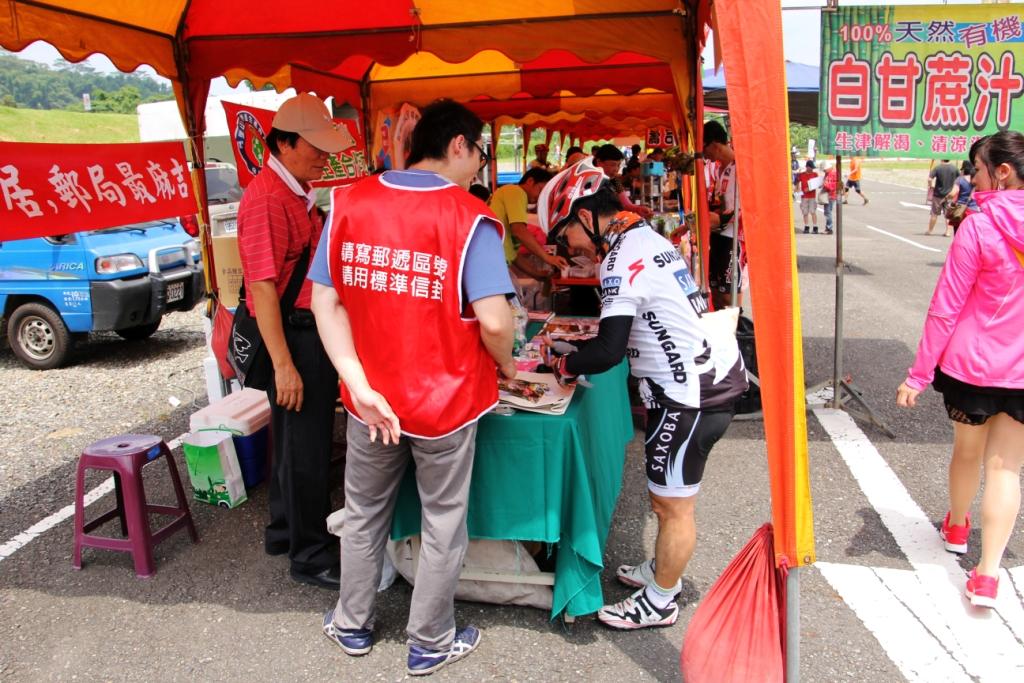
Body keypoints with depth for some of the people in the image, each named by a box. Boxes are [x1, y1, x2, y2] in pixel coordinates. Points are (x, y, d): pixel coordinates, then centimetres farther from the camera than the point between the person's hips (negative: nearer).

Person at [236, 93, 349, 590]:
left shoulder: (299, 191, 13)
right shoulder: (266, 198, -18)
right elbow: (262, 286, -23)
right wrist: (284, 365, -24)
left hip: (313, 329, 10)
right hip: (292, 335, -10)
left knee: (296, 441, 20)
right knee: (304, 447, 0)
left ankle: (286, 531, 36)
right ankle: (310, 556, 15)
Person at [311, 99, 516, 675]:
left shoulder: (349, 202, -3)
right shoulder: (470, 218, -15)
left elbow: (325, 300, -6)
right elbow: (494, 322, -22)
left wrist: (360, 385, -8)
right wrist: (506, 366, -1)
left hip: (372, 399, 4)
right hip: (445, 401, -3)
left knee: (364, 514, 24)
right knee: (444, 524, 17)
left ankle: (352, 624, 43)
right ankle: (431, 643, 35)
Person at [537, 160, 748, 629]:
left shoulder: (623, 259, -20)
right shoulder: (645, 236, 11)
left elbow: (609, 352, -24)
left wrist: (562, 363, -6)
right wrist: (574, 350, 13)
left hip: (691, 393, -10)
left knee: (672, 503, 5)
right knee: (667, 495, 23)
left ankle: (659, 602, 22)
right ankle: (663, 570, 40)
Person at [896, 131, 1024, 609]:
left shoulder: (979, 226, -17)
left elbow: (945, 308, -15)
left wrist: (919, 374, -9)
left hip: (973, 363, -3)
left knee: (968, 451, 20)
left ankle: (956, 528, 45)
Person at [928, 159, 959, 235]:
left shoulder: (937, 168, -11)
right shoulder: (954, 168, -1)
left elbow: (930, 179, -21)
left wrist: (930, 187, -4)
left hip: (938, 194, -2)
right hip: (949, 195, 2)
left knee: (934, 214, 7)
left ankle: (929, 231, 16)